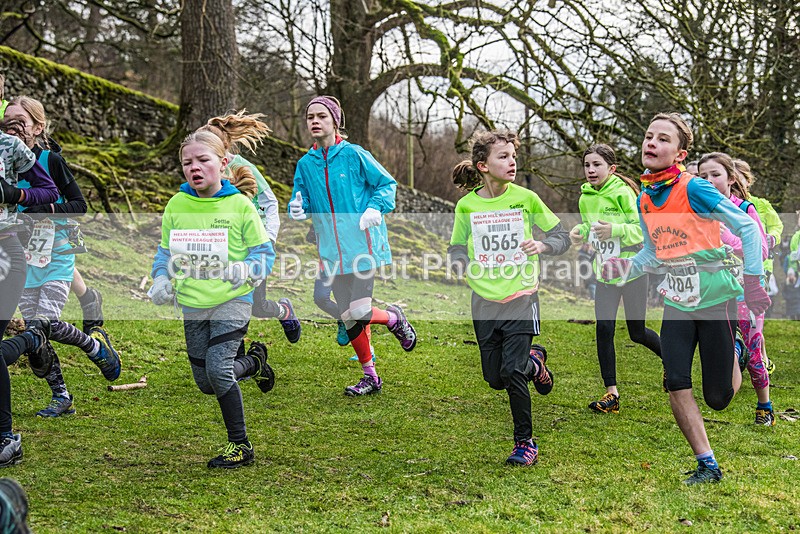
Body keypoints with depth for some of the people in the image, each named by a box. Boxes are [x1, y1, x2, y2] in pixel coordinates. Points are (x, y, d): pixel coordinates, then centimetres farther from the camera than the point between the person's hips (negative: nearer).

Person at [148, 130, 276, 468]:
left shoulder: (239, 205, -6)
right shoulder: (176, 205, 4)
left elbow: (264, 250, -1)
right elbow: (165, 251, 16)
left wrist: (247, 269, -21)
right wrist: (161, 280, -3)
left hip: (232, 301, -5)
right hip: (193, 304, 5)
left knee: (218, 368, -20)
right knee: (205, 382, 9)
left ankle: (240, 445, -4)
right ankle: (254, 362, 40)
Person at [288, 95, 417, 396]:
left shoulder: (354, 155, -5)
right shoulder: (305, 164, 7)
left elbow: (387, 183, 3)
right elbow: (301, 200, 12)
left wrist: (375, 208, -13)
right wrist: (298, 209, -11)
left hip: (362, 244, -4)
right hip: (332, 252, 4)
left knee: (360, 312, -14)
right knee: (348, 317, 6)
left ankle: (394, 318, 20)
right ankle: (370, 377, 21)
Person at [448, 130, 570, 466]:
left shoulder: (526, 199, -5)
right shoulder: (467, 205, -1)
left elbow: (561, 236, 4)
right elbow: (457, 246, 12)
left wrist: (542, 245, -17)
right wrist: (459, 262, -11)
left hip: (521, 297, -3)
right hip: (484, 301, 3)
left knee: (512, 372, -13)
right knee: (495, 378, 8)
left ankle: (525, 443, 4)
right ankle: (534, 362, 41)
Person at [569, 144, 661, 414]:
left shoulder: (622, 193, -15)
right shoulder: (585, 198, 4)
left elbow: (644, 228, -18)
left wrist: (615, 230, -32)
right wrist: (579, 232, -3)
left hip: (632, 269, -5)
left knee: (637, 333, 6)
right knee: (604, 328, -7)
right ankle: (611, 392, 1)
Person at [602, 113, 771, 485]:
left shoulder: (693, 189, -17)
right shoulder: (644, 200, 3)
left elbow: (747, 228, -11)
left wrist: (753, 282, -12)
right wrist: (627, 267, -4)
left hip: (716, 297, -5)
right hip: (677, 301, 5)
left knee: (718, 398, 1)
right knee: (676, 383, -10)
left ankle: (735, 352, 35)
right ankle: (707, 465, 4)